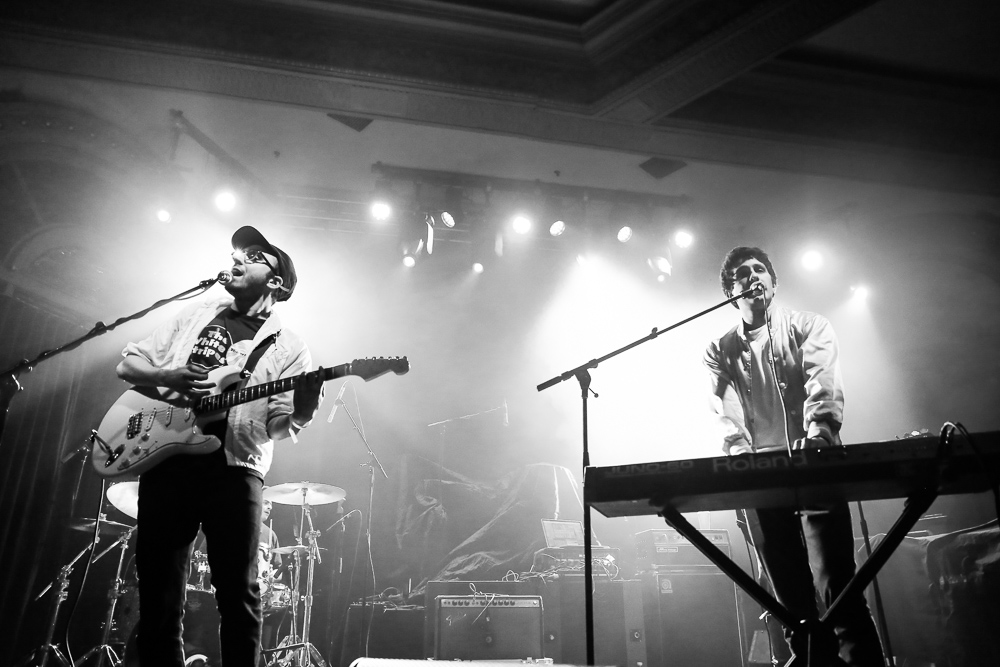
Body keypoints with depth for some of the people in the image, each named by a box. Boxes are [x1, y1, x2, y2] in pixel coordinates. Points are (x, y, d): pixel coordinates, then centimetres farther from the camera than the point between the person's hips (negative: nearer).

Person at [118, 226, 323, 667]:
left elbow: (280, 426, -1)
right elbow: (127, 364, 16)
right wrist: (170, 377, -5)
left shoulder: (287, 347, 7)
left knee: (238, 594, -1)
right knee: (158, 594, 8)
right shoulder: (195, 315, 17)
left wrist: (304, 409, -24)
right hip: (165, 459, 3)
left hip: (234, 469, -3)